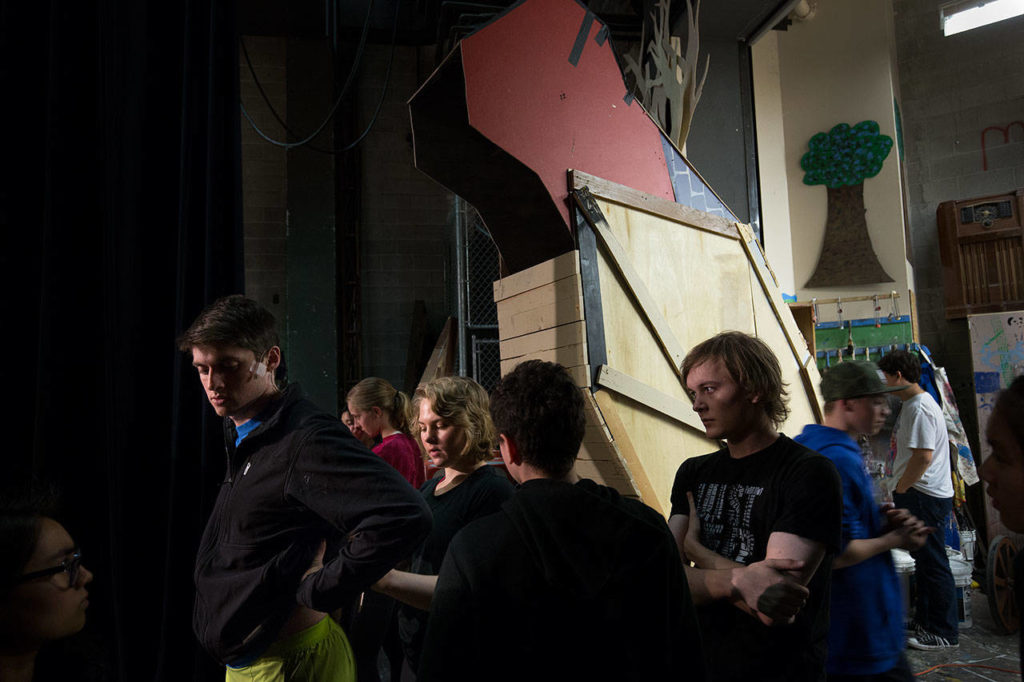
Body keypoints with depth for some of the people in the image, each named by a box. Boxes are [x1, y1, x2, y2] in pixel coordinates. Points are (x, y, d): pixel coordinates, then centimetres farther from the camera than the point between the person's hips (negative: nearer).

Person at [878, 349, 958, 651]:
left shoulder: (920, 408, -18)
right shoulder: (911, 404, 15)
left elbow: (923, 456, -25)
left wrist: (900, 488, -15)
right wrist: (900, 484, 16)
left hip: (925, 497, -11)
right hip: (916, 495, 11)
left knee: (933, 564, -2)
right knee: (923, 561, 17)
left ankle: (944, 633, 8)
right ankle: (925, 622, 29)